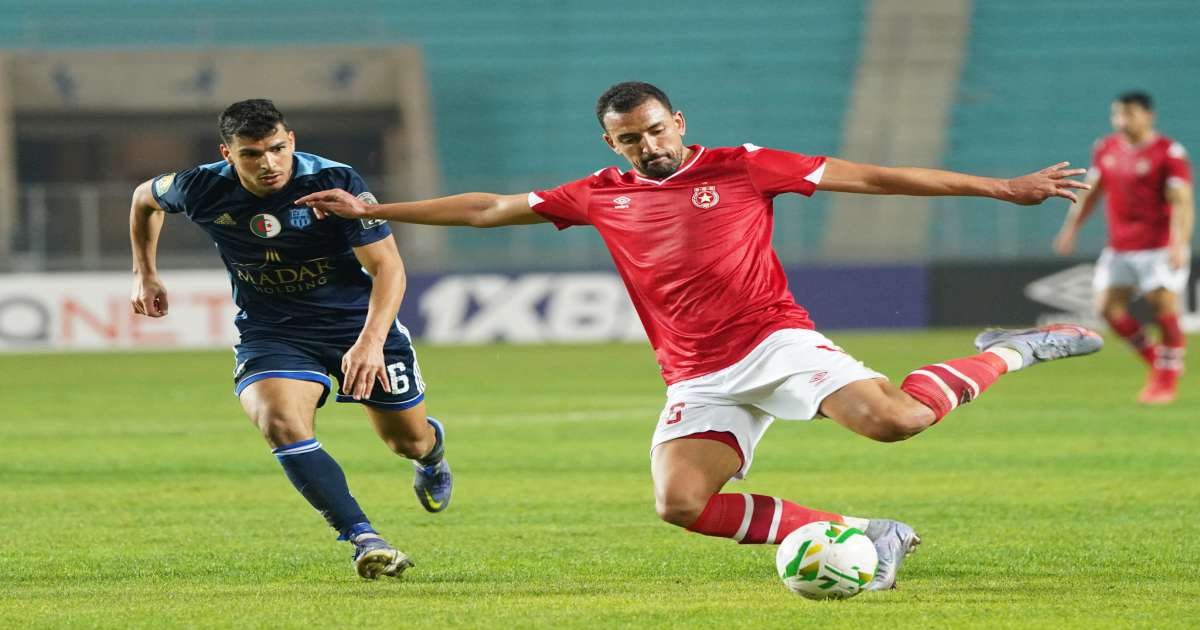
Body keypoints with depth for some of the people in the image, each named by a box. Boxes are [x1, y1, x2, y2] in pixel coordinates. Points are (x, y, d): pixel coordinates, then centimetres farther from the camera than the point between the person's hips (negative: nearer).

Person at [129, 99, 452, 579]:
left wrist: (371, 341, -36)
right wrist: (145, 274, 13)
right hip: (270, 331, 1)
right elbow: (144, 199, 11)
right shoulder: (202, 189, -14)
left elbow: (387, 266, -23)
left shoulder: (336, 183, -22)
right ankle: (363, 539, -32)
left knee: (408, 441, 12)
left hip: (356, 319, -1)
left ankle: (433, 450, 53)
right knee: (281, 424, -31)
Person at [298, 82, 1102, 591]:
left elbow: (870, 177, 1)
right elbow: (488, 209, 20)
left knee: (894, 418, -30)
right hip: (698, 378, 4)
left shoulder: (741, 167, 2)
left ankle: (1007, 355, 2)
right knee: (680, 503, -22)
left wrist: (1000, 188, -1)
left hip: (774, 340, -4)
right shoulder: (602, 197, 13)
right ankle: (867, 536, -13)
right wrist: (372, 210, 20)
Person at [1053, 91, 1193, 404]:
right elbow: (1091, 192, 19)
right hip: (1119, 247, 5)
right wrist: (1071, 227, 12)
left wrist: (1179, 245, -27)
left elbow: (1181, 202, -16)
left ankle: (1167, 378, 10)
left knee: (1165, 310, -9)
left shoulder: (1169, 153, -11)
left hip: (1160, 247, -5)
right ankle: (1154, 360, 16)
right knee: (1108, 306, -4)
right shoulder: (1105, 149, 7)